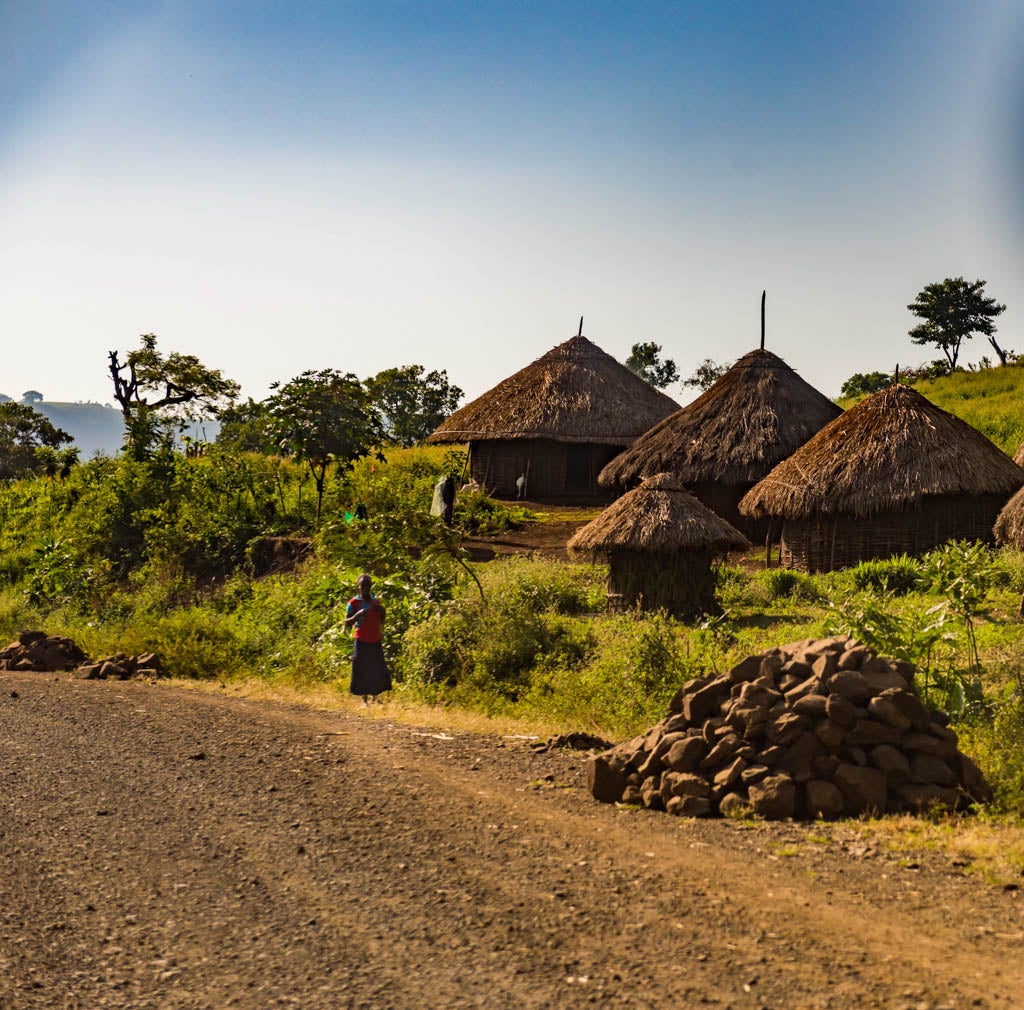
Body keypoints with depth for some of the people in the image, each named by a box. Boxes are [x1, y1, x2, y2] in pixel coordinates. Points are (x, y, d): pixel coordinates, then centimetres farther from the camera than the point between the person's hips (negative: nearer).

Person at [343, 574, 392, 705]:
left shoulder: (376, 601, 9)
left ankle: (375, 696, 17)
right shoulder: (354, 603, -4)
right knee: (362, 671, -1)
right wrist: (358, 615, -21)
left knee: (378, 670, 5)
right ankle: (365, 699, 7)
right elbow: (347, 623, -6)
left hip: (376, 641, 4)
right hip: (362, 641, -4)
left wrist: (382, 612, -2)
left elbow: (381, 622, 18)